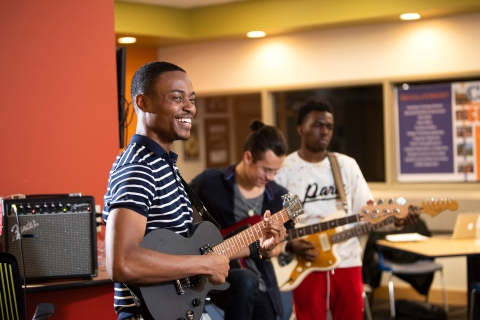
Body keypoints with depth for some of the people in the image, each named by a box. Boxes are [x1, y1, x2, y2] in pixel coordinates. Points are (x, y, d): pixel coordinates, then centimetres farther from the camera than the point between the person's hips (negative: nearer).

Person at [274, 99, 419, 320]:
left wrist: (397, 218, -11)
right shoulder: (284, 169, -4)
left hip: (347, 262, 4)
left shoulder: (347, 165, 8)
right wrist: (289, 245, -21)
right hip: (306, 264, -3)